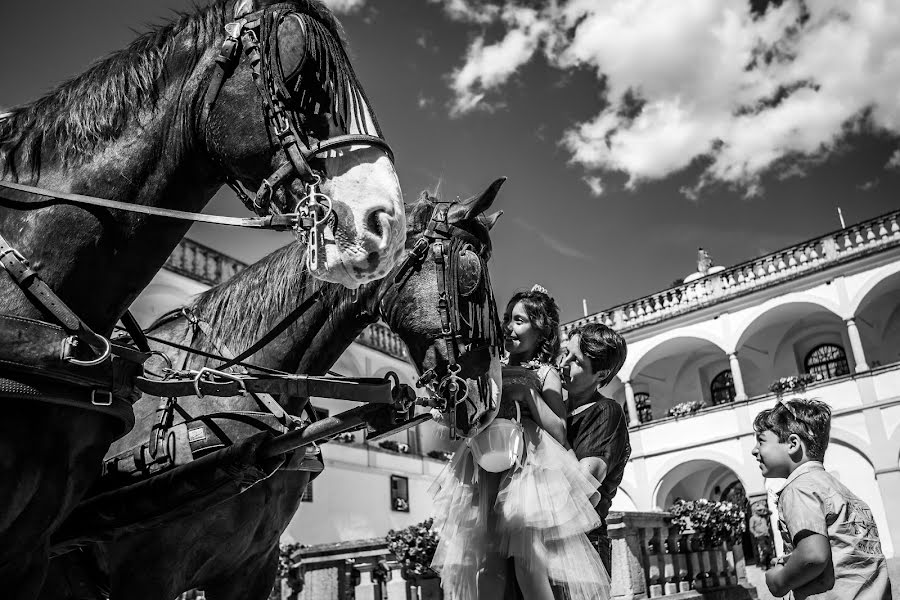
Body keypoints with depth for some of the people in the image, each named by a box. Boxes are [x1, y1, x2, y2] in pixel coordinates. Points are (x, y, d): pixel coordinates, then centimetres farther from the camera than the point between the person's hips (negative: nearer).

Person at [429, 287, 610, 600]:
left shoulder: (545, 373, 11)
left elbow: (560, 433, 0)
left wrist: (528, 393, -9)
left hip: (529, 463, -3)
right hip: (488, 467, 3)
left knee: (528, 562, -22)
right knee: (488, 566, -9)